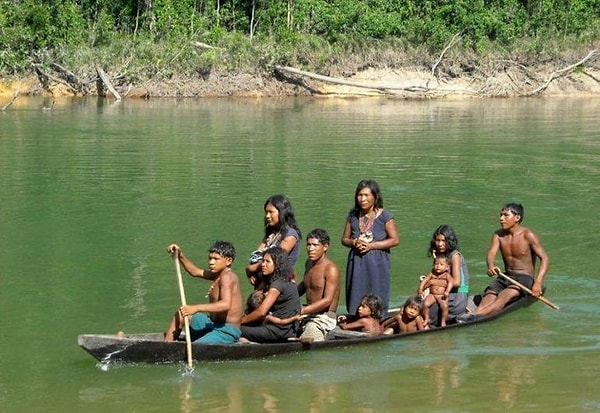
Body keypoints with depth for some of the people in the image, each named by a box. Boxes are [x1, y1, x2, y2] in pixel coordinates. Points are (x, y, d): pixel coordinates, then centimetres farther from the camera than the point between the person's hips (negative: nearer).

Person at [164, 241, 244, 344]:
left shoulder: (227, 277, -20)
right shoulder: (216, 274, 11)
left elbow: (226, 304, -35)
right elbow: (195, 272, 27)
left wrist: (196, 308, -41)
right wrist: (180, 255, 13)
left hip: (227, 331, -11)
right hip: (213, 323, 11)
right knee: (180, 315, 18)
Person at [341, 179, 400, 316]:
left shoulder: (384, 216, -3)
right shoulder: (353, 216, 9)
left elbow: (395, 240, -5)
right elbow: (344, 239, 16)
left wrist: (371, 245, -12)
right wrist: (354, 243, -8)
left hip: (377, 263, -4)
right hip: (356, 262, 4)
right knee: (355, 301, 1)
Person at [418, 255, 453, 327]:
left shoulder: (446, 275, -1)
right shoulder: (432, 274, 8)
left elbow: (450, 282, -15)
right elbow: (424, 280, 5)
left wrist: (447, 292, -33)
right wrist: (420, 289, -9)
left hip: (442, 296, -3)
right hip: (432, 295, 3)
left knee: (444, 306, -28)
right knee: (425, 304, -22)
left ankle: (443, 322, -10)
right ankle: (426, 319, -2)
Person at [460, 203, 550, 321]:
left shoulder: (528, 236, -10)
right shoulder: (498, 235, 5)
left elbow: (544, 259, -14)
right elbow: (491, 253, -10)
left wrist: (538, 283, -28)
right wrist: (491, 266, -36)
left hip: (525, 277, -6)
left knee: (504, 297, -33)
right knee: (489, 295, -25)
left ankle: (476, 316, -56)